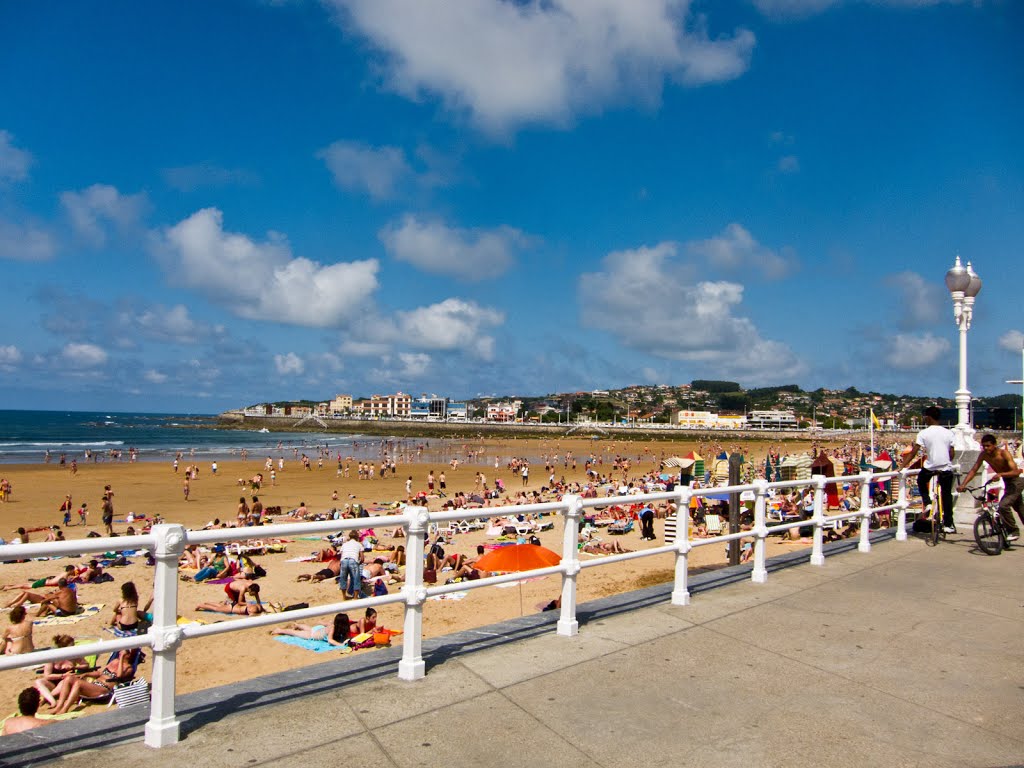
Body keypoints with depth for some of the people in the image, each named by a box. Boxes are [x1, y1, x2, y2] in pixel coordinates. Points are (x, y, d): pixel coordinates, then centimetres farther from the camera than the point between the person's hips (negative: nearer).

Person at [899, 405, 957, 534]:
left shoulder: (924, 433, -7)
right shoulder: (948, 433, 2)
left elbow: (913, 452, -10)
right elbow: (951, 454, 5)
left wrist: (902, 466, -7)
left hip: (930, 467, -2)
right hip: (946, 468, 2)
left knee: (921, 481, 29)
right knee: (947, 495, 12)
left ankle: (927, 503, 9)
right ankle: (948, 525, 14)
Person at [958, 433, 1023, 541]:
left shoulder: (1004, 453, -25)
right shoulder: (984, 455, -9)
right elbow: (973, 470, -9)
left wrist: (1001, 474, -50)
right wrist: (963, 484, -20)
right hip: (1007, 483, 7)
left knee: (1003, 505, -23)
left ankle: (1013, 531, -8)